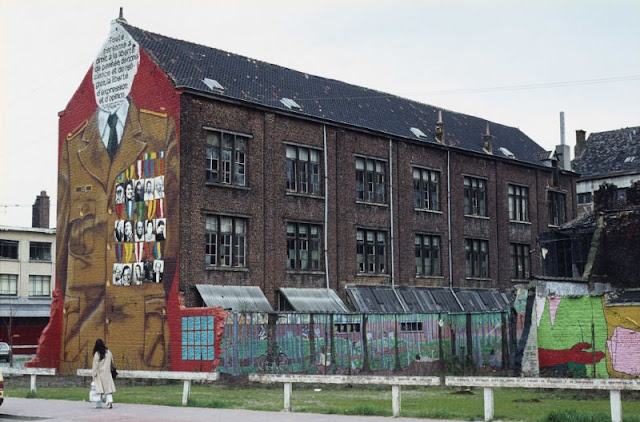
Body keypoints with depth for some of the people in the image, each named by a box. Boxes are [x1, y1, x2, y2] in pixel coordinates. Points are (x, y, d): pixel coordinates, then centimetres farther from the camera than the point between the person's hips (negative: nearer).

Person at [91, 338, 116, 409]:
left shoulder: (97, 354, -12)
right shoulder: (108, 352, 2)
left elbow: (95, 365, -11)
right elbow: (112, 362, 9)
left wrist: (93, 374, -6)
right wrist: (109, 369, 19)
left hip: (99, 374, -3)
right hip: (107, 373, 3)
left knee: (99, 388, 5)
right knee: (108, 387, 4)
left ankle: (99, 404, 9)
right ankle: (110, 401, -15)